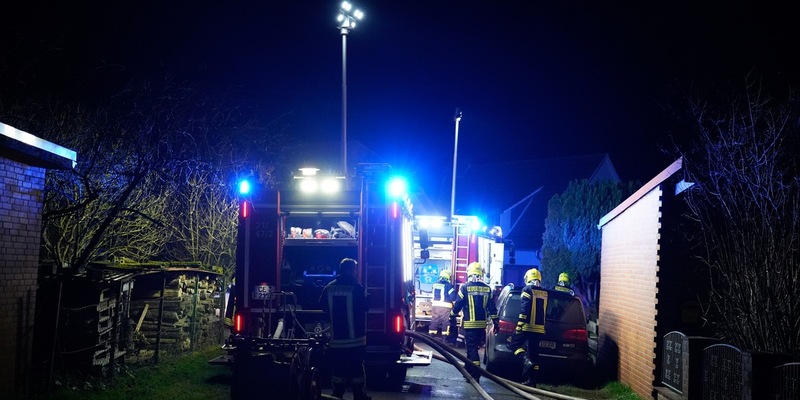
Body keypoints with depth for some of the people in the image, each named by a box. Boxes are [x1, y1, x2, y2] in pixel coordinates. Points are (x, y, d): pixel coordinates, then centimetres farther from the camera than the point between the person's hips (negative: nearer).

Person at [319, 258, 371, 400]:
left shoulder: (328, 288, 3)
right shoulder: (356, 287, -12)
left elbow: (324, 307, 12)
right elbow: (365, 305, -5)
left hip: (336, 337, 4)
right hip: (355, 337, -4)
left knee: (338, 367, 10)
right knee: (357, 367, 2)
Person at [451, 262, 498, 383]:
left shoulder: (465, 287, -8)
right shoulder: (487, 289, 5)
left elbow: (457, 305, -4)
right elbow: (492, 307, 6)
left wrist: (452, 316, 11)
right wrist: (495, 322, 12)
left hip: (469, 324, -4)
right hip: (482, 324, 4)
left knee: (472, 348, -4)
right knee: (472, 347, 18)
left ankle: (476, 374, -13)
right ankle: (468, 369, 30)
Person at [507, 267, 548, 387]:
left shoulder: (527, 289, -5)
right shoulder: (545, 293, 14)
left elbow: (524, 309, -15)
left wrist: (519, 324, -16)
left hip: (527, 326, -6)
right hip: (540, 328, 6)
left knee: (513, 343, 8)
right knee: (534, 353, 8)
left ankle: (527, 361, -15)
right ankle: (532, 380, 7)